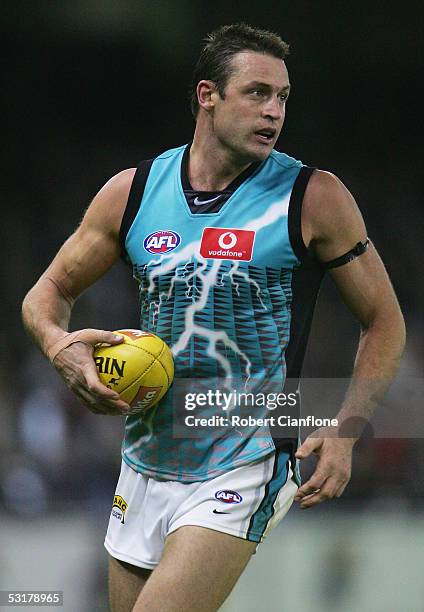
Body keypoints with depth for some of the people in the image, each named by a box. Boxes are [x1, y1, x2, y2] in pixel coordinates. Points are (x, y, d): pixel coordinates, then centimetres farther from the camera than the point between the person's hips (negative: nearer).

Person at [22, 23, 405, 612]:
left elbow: (384, 322, 1)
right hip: (146, 464, 5)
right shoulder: (132, 192, 2)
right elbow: (50, 291, 14)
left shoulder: (314, 197, -7)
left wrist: (343, 434, -12)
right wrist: (60, 345, -10)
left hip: (247, 470, -5)